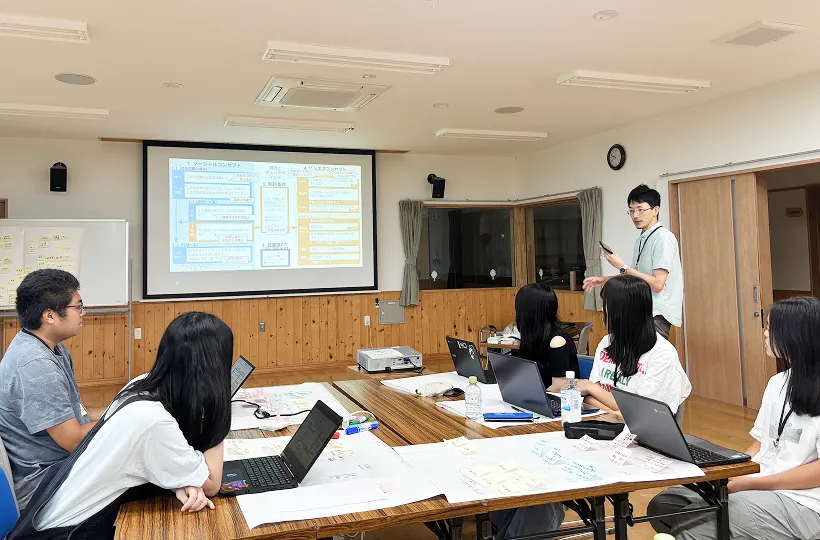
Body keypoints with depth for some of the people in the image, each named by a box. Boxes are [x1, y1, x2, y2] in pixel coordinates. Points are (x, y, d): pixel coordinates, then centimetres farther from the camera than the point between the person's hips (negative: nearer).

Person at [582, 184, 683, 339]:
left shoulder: (663, 237, -13)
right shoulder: (640, 240, 15)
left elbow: (657, 284, -19)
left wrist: (622, 266, -16)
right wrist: (603, 280, 11)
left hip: (657, 313, -8)